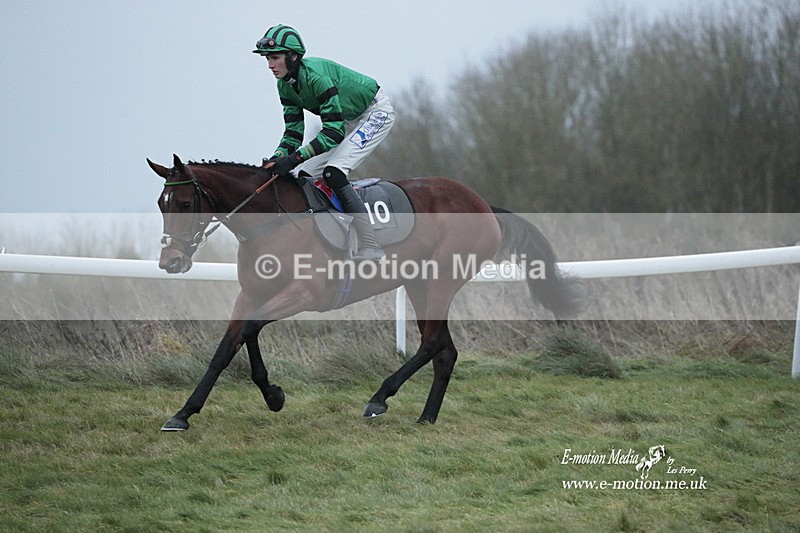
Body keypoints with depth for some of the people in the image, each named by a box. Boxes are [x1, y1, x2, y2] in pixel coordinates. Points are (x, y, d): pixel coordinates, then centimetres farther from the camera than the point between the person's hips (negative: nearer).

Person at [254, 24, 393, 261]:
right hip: (349, 120, 9)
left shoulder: (316, 75, -32)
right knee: (300, 174, 0)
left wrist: (295, 158, -41)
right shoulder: (285, 86, -6)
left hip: (376, 111, -9)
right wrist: (277, 159, -22)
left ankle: (370, 248, -27)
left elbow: (334, 131, -35)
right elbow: (293, 131, -3)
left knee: (333, 171, -26)